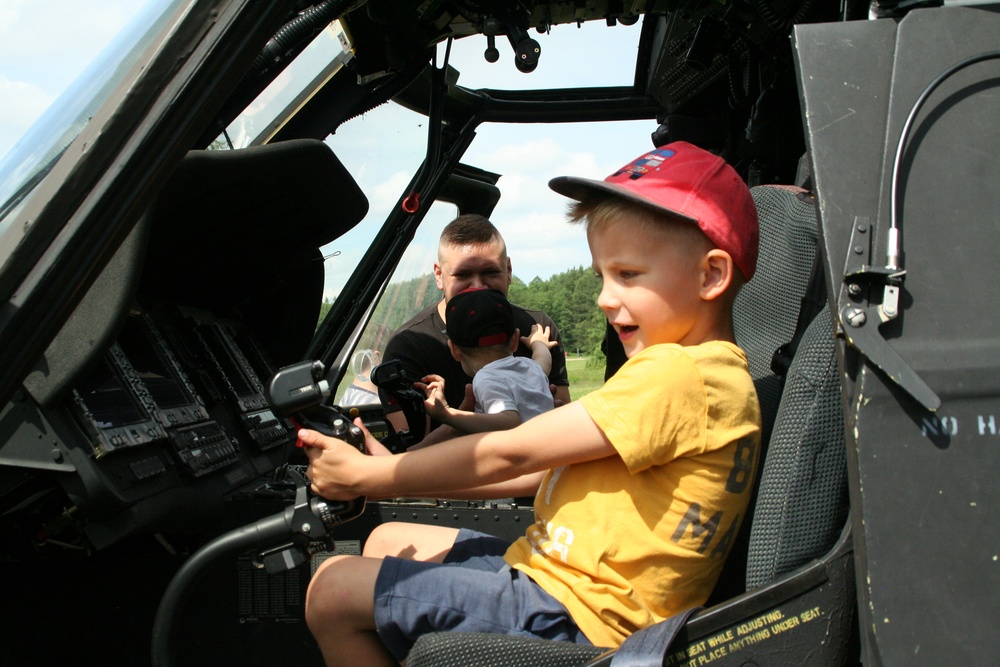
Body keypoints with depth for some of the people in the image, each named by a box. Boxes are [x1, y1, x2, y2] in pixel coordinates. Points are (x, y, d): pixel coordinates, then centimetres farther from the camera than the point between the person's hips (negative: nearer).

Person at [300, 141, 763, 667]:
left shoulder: (680, 374, -20)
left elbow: (511, 454, -17)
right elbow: (541, 468, 13)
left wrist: (366, 475, -5)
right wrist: (396, 474, 8)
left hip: (572, 620, -11)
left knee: (333, 591, -10)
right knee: (389, 542, 22)